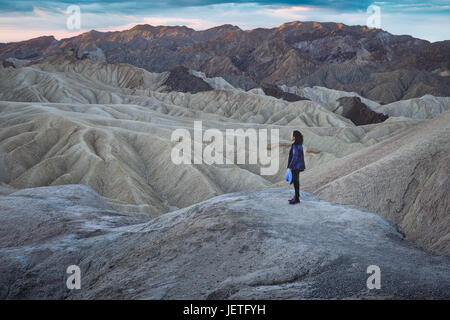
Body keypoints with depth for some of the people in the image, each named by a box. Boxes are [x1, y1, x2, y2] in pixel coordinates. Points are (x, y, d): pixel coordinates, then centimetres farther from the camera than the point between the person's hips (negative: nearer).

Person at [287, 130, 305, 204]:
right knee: (296, 181, 15)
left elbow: (295, 157, -23)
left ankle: (297, 199, 2)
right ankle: (296, 197, 22)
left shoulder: (295, 145, -20)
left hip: (295, 166, -10)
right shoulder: (299, 145, 10)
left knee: (295, 182, -3)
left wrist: (290, 167, -20)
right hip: (297, 166, 10)